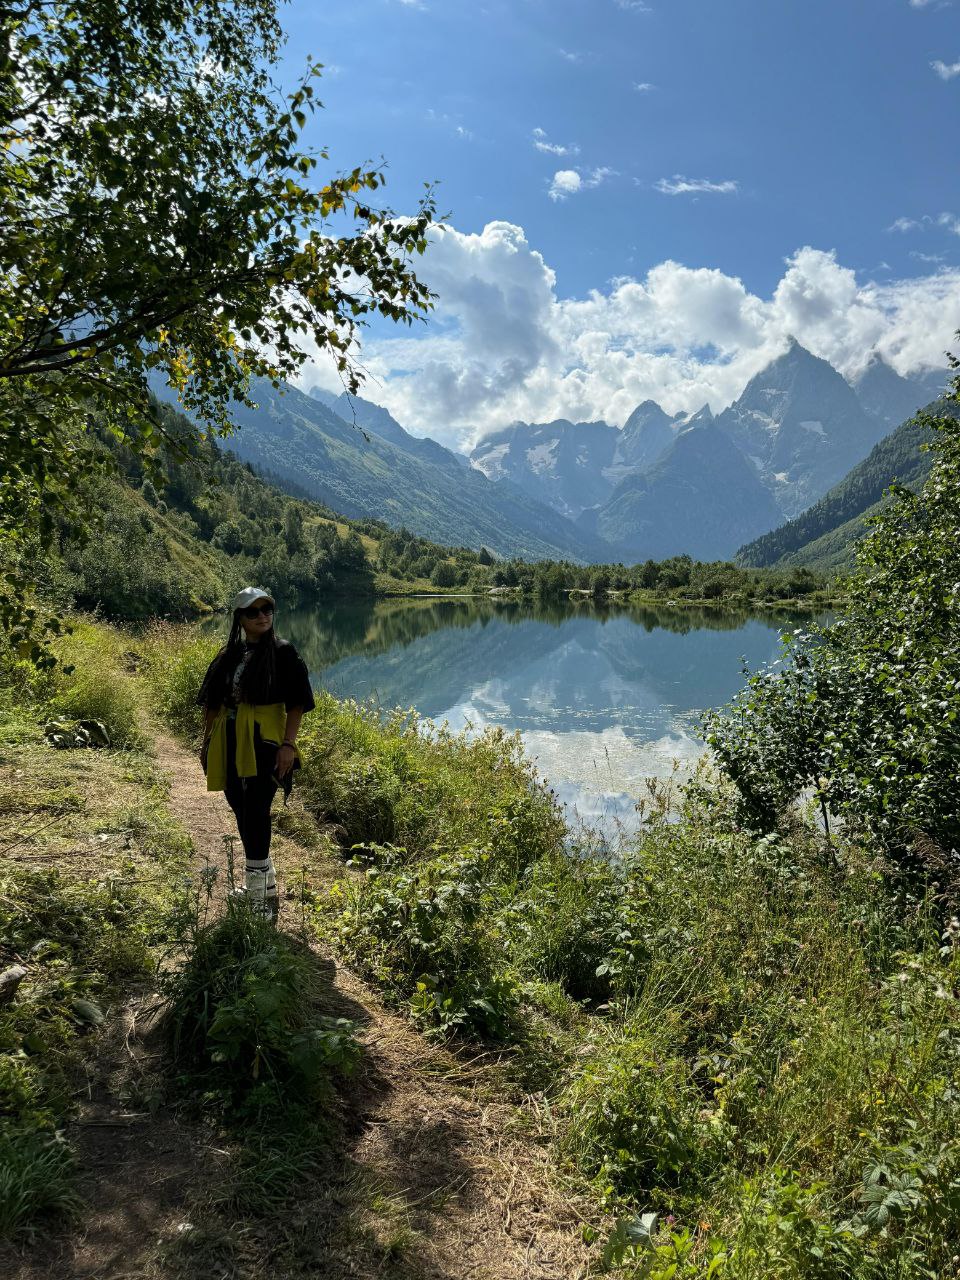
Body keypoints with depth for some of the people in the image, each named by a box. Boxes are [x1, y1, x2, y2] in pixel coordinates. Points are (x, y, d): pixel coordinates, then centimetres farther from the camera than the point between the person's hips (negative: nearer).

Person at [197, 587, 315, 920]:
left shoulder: (283, 652, -4)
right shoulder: (228, 655, 11)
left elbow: (297, 704, -9)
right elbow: (212, 703, 16)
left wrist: (289, 745, -17)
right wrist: (206, 743, 14)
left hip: (264, 742, -6)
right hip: (229, 743, 6)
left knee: (255, 814, -9)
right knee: (242, 814, 13)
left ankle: (258, 899, -1)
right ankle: (268, 885, 29)